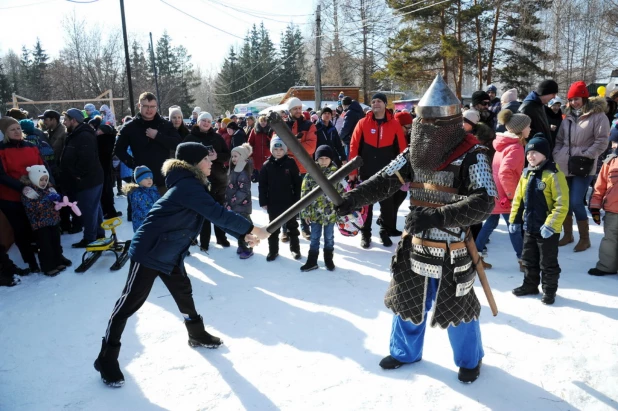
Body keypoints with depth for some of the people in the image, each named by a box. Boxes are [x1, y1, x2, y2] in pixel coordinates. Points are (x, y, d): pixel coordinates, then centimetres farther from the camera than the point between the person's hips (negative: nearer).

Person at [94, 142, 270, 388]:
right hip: (149, 252, -10)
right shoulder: (188, 186, -23)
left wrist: (243, 235, 5)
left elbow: (216, 215, 12)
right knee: (130, 302, 0)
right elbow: (218, 214, -27)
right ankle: (107, 358, 13)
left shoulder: (193, 185, 9)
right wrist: (250, 228, -21)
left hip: (170, 254, 10)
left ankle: (197, 335, 39)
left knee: (184, 292, 19)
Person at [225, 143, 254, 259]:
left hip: (242, 205, -8)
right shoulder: (234, 170, 10)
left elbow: (243, 191, -21)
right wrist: (227, 201, 8)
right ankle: (241, 246, 29)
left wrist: (231, 203, -18)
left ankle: (248, 249, 13)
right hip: (233, 205, 8)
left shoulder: (244, 172, -17)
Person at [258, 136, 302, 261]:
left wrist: (297, 200, -6)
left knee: (292, 226, 13)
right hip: (273, 203, 1)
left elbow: (297, 183, -4)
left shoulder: (291, 163, -7)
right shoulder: (267, 165, -4)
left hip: (289, 202, -1)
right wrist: (263, 202, -4)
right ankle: (273, 250, 24)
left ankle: (295, 248, 27)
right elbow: (262, 185, -1)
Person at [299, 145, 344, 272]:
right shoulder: (311, 174, -8)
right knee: (314, 238, 13)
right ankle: (312, 261, 25)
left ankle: (328, 259, 32)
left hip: (331, 213, 0)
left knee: (329, 237, 15)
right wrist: (305, 212, -4)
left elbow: (341, 192, 0)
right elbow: (304, 194, -4)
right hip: (315, 213, 0)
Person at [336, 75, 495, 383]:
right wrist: (352, 198, -21)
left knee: (457, 309, 14)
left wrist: (437, 217, -37)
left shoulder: (472, 156, -17)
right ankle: (405, 352, 45)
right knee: (407, 302, 19)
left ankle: (469, 360, 42)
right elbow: (384, 181, -5)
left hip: (451, 251, -4)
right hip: (414, 245, 5)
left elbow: (484, 202, -27)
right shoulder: (414, 153, -1)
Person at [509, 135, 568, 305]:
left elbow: (562, 204, -20)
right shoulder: (526, 174, 5)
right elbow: (518, 199, 12)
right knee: (528, 260, 19)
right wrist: (514, 220, 9)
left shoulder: (554, 175, -17)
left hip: (547, 229, -7)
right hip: (528, 227, 7)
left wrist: (550, 225, -23)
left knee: (548, 263, 8)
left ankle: (549, 290, 24)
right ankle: (530, 285, 35)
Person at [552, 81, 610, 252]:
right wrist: (556, 156, 4)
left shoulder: (598, 115, -4)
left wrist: (585, 156, -14)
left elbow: (602, 141, -7)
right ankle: (568, 234, 25)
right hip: (564, 165, 5)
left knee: (576, 202, -9)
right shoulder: (568, 116, 12)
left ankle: (584, 238, 9)